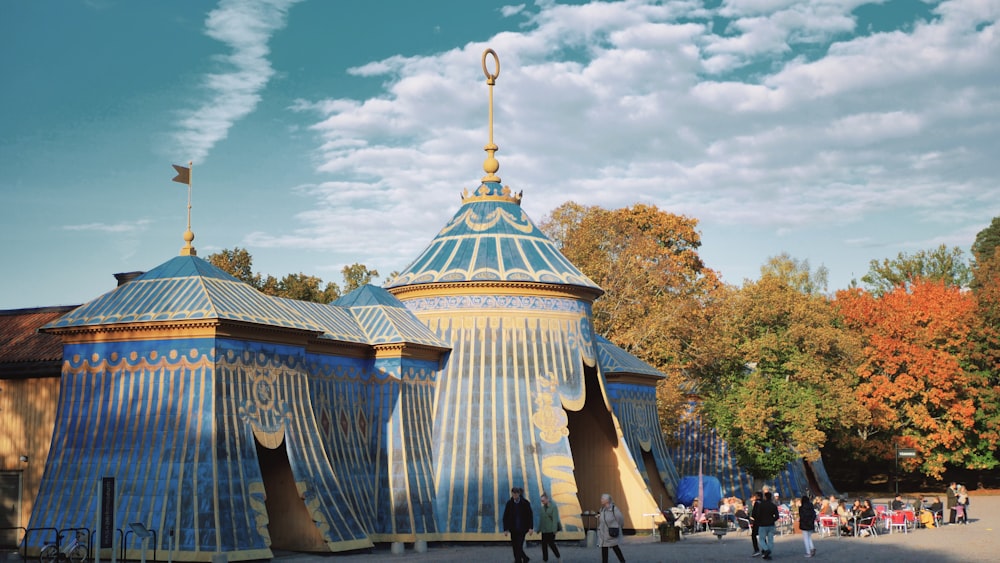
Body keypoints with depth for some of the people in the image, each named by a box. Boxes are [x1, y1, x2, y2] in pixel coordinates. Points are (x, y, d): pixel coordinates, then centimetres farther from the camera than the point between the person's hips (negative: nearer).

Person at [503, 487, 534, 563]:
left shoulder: (525, 503, -6)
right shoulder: (509, 503, -1)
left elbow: (530, 515, -3)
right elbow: (505, 517, 1)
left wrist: (530, 528, -10)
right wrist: (505, 529, -4)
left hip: (522, 528, -3)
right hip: (513, 528, 3)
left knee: (519, 545, -9)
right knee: (514, 546, 6)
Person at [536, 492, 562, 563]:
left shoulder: (553, 507, -7)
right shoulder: (542, 508, 9)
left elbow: (555, 519, -12)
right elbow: (540, 519, 14)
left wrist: (554, 529, -18)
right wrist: (539, 529, 12)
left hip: (551, 530, -5)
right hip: (544, 530, 5)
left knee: (551, 543, -4)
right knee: (544, 544, 3)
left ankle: (558, 557, 15)